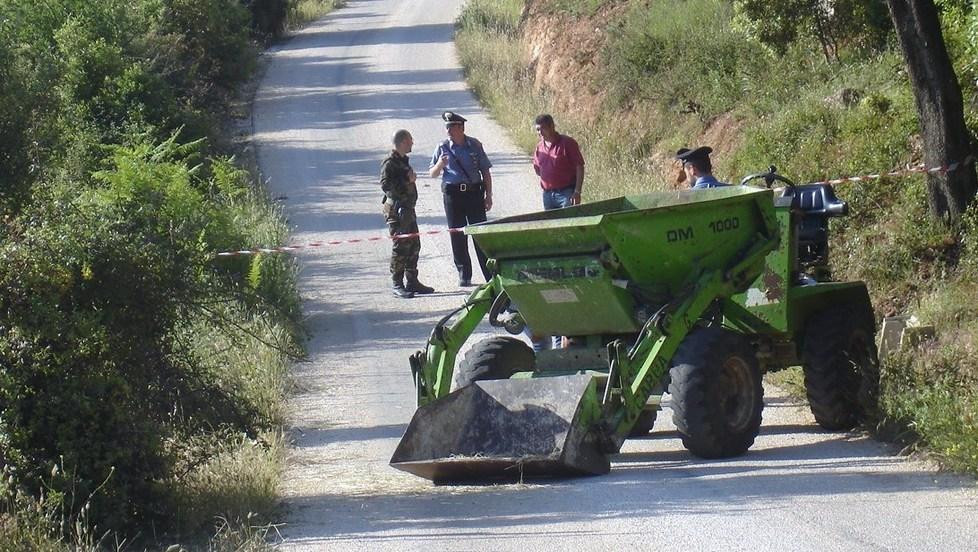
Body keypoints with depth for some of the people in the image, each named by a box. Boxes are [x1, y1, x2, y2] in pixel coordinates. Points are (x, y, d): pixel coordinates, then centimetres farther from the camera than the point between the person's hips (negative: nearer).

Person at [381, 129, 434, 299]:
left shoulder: (403, 160, 17)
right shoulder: (390, 163, -14)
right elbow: (385, 184, -25)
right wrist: (407, 180, -23)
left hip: (408, 208, 10)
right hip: (397, 209, -10)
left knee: (413, 245, 13)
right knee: (400, 247, -9)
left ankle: (412, 281, 21)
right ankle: (397, 285, -6)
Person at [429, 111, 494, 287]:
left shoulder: (474, 145, 4)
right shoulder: (443, 148, 4)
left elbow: (485, 172, 9)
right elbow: (432, 174, 8)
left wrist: (488, 195, 4)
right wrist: (439, 165, -14)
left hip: (474, 192, -1)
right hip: (452, 193, 1)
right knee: (457, 236, 2)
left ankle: (490, 274, 0)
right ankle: (464, 275, 11)